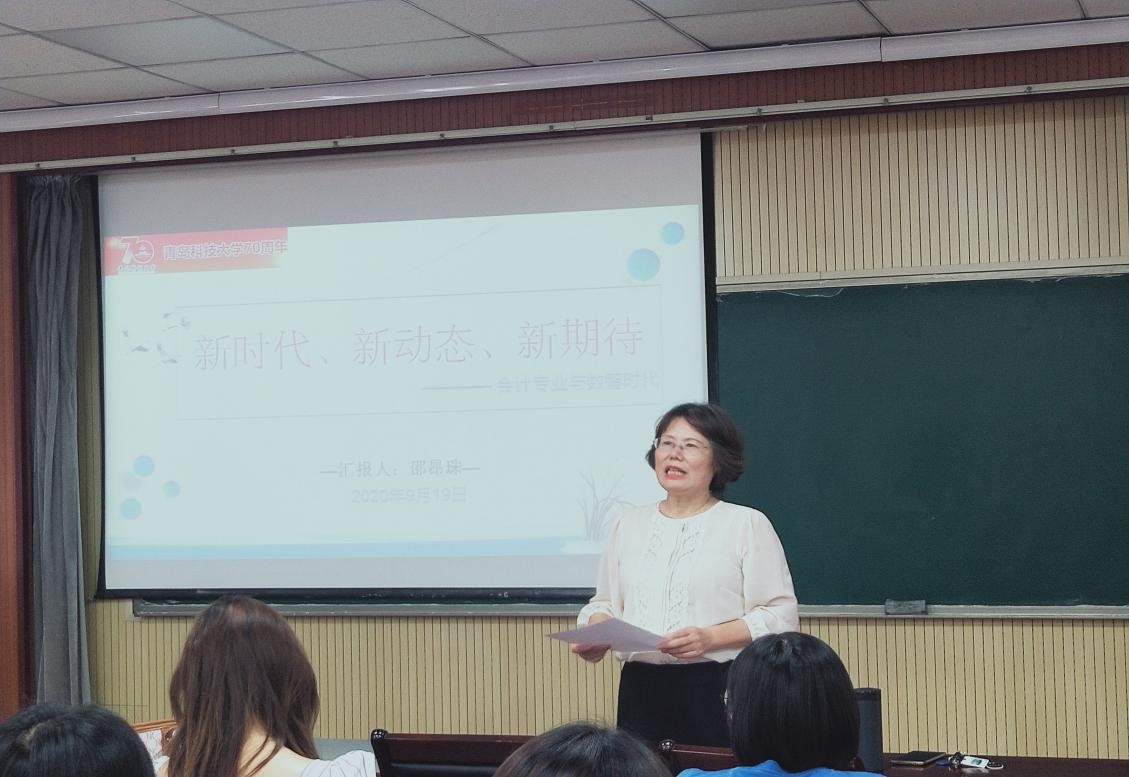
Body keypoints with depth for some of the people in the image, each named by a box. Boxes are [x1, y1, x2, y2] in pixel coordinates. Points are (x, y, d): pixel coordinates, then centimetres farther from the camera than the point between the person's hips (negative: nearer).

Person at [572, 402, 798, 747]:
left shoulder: (747, 524, 2)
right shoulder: (629, 523, 16)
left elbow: (780, 615, -3)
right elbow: (604, 603, 21)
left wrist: (710, 638, -16)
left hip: (721, 690, -3)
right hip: (641, 690, 4)